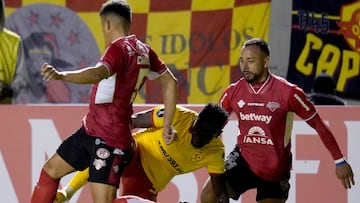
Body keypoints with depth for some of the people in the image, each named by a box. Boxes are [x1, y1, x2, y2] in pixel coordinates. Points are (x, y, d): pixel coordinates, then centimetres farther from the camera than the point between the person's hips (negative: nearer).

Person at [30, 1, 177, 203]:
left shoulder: (119, 48, -17)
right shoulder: (144, 51, 9)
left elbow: (99, 73, -38)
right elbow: (170, 82, 17)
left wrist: (61, 75, -53)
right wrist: (167, 125, 20)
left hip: (109, 139, -10)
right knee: (50, 171, 21)